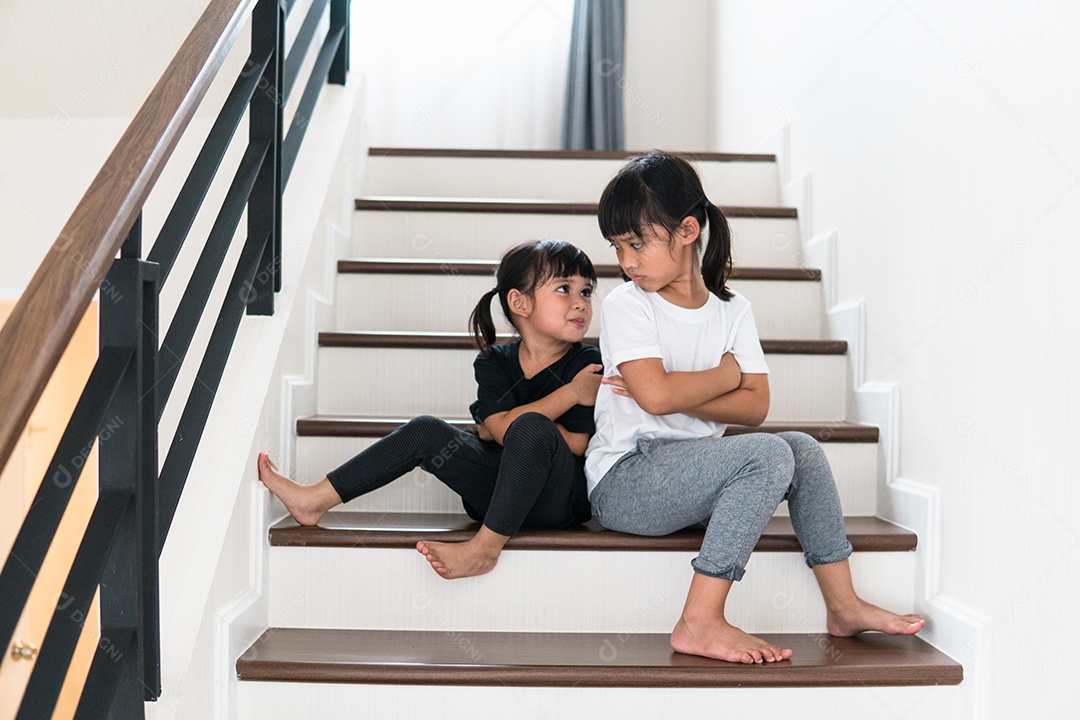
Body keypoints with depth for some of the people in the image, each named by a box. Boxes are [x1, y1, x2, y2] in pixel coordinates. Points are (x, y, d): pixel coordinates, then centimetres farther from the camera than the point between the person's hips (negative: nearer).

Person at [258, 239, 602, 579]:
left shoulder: (587, 363, -7)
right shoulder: (495, 361, 3)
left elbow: (575, 444, -13)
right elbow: (500, 427, -13)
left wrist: (505, 424, -10)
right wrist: (571, 393, -17)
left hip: (561, 498, -4)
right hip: (501, 493, 4)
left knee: (532, 428, -31)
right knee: (426, 431, -8)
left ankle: (486, 547, -33)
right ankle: (315, 500, -5)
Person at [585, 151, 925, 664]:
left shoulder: (731, 308, 9)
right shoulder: (625, 304, -6)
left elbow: (756, 407, -2)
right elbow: (656, 395, -21)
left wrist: (676, 397, -14)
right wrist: (728, 373, -6)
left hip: (690, 474, 6)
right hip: (623, 482, -5)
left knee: (802, 448, -9)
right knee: (768, 455, -24)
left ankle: (843, 605, 0)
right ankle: (700, 623, -26)